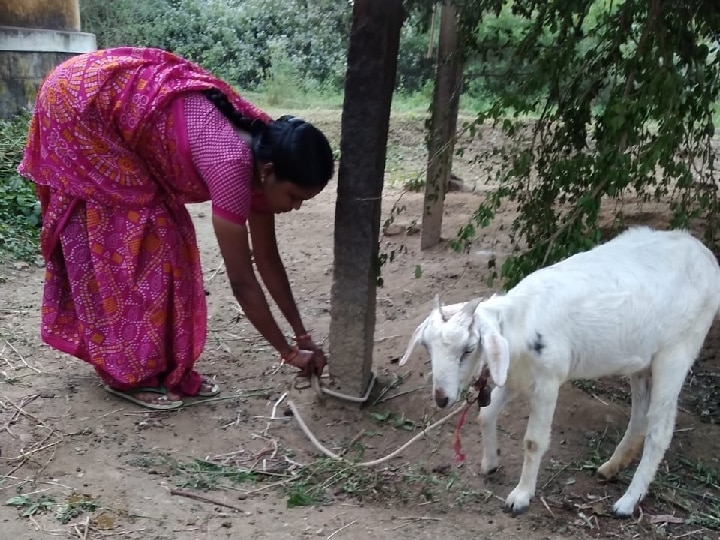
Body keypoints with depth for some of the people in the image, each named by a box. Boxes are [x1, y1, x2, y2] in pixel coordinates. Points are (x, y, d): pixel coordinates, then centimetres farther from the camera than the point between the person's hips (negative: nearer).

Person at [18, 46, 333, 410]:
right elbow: (242, 281, -24)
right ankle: (128, 373, 7)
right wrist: (288, 351, -14)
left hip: (111, 111, 8)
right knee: (116, 237, -6)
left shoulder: (262, 153, -6)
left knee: (158, 235, 6)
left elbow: (267, 258, 3)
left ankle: (165, 365, 14)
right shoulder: (232, 164, -31)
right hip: (79, 104, -8)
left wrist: (302, 333, 6)